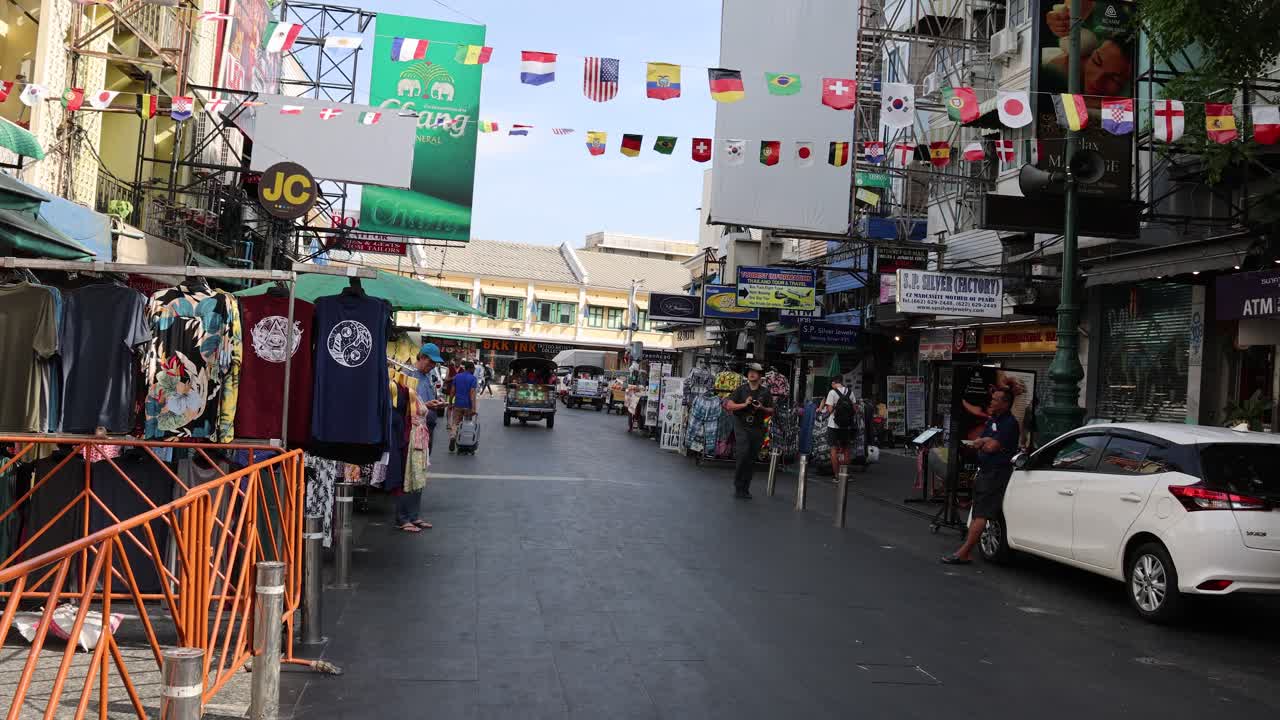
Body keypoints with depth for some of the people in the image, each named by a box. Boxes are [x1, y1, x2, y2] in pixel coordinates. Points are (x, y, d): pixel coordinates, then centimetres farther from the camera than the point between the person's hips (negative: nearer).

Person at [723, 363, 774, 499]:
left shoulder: (765, 392, 7)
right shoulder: (741, 390, 3)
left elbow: (771, 411, 10)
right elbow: (729, 406, -3)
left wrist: (762, 408, -11)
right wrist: (744, 404, -15)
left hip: (757, 428, 2)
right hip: (742, 425, -2)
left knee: (752, 459, 4)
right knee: (743, 452, -20)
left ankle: (745, 489, 15)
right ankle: (738, 485, -5)